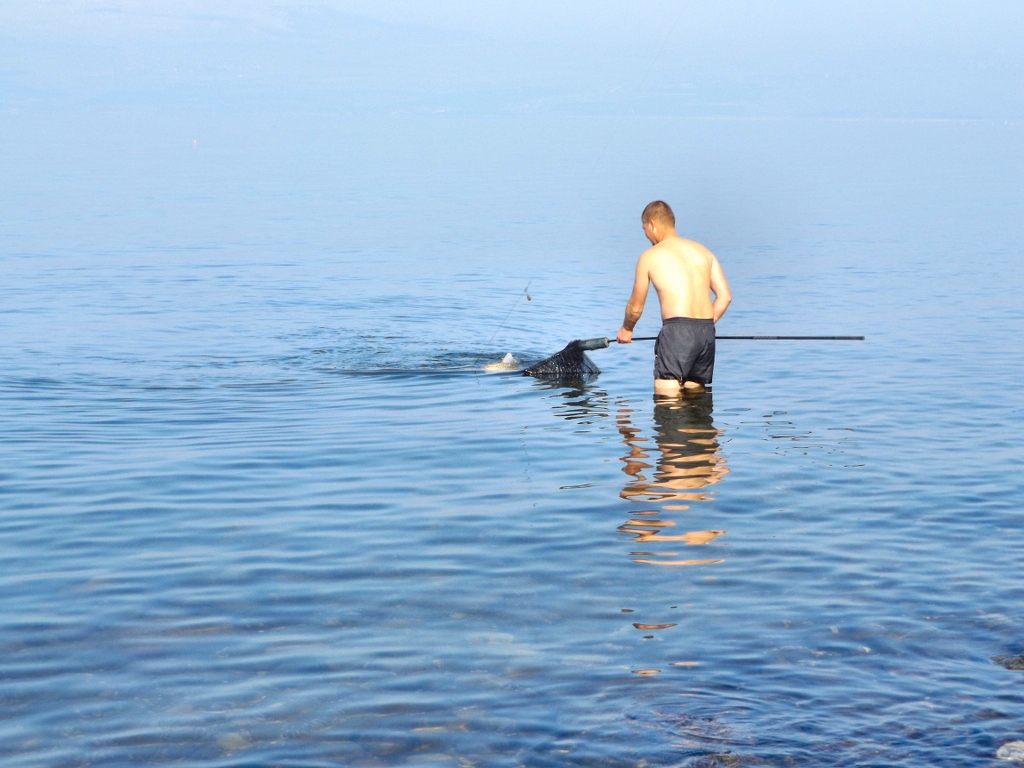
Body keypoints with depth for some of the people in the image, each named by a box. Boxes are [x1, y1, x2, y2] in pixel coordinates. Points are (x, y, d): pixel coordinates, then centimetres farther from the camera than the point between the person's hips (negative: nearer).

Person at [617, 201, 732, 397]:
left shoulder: (649, 257, 5)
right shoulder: (703, 251, 16)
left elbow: (636, 307, 13)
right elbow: (725, 296, 11)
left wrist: (626, 330, 33)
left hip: (677, 331, -5)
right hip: (707, 332, 6)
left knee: (666, 399, -7)